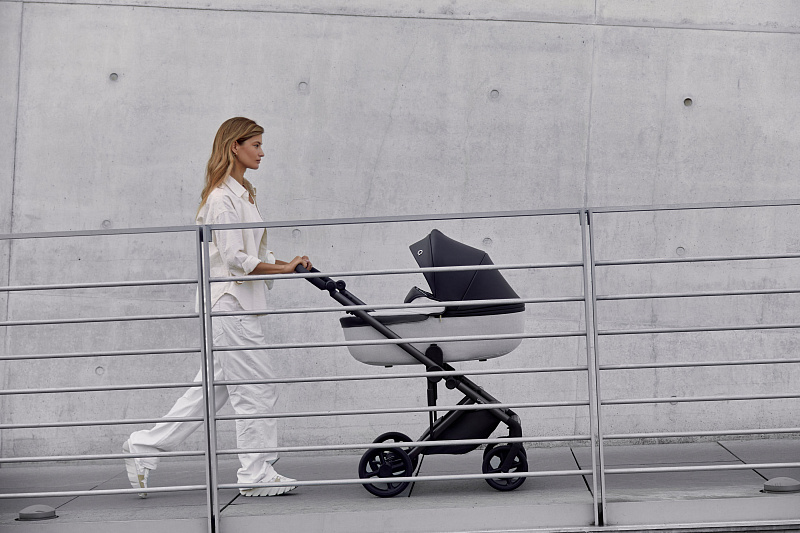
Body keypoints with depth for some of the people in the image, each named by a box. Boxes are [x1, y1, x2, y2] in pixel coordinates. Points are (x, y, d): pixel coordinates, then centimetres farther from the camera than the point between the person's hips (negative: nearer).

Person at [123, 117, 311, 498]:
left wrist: (288, 265, 8)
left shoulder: (242, 194, 19)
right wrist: (284, 268, -15)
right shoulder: (223, 197, -13)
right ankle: (256, 475, 6)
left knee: (211, 390, 12)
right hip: (231, 303, -10)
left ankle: (143, 450, 17)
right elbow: (234, 259, -19)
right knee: (256, 391, -3)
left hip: (234, 304, 10)